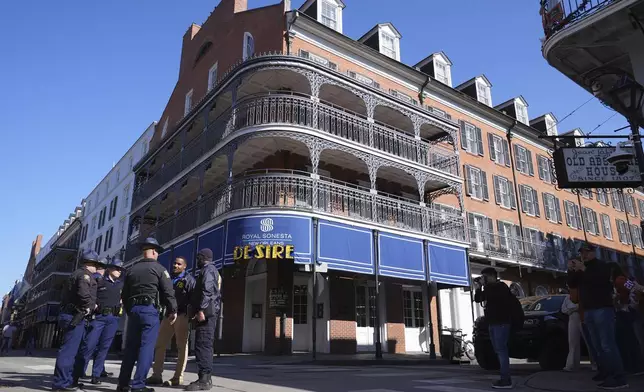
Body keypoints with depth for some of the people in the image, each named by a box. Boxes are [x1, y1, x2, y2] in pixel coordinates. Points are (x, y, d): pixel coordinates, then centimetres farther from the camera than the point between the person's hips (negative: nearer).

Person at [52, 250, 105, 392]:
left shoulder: (75, 274, 21)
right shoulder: (85, 274, -10)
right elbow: (84, 294, -25)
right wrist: (92, 305, -10)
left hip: (68, 314, 10)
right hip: (75, 316, -10)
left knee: (70, 348, 15)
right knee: (69, 349, -9)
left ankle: (66, 379, 20)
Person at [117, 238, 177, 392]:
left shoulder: (131, 269, 15)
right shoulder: (159, 268, -2)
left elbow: (124, 294, 19)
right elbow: (168, 292, -8)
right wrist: (172, 310, 1)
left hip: (133, 309, 6)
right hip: (150, 309, -6)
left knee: (130, 346, 11)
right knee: (146, 347, -5)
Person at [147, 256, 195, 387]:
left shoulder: (189, 280, -1)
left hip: (182, 316, -7)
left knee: (182, 347, 0)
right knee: (159, 345, 7)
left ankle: (178, 377, 4)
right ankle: (157, 375, 14)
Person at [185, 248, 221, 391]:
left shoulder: (208, 269, -4)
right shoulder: (211, 270, 27)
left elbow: (207, 291, -19)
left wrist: (201, 309, -26)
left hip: (206, 311, -10)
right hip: (209, 312, 10)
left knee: (202, 345, -13)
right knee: (205, 345, 11)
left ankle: (204, 380, -15)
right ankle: (206, 378, 15)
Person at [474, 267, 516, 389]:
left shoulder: (501, 287, -7)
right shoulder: (489, 289, 19)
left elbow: (492, 296, -25)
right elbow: (478, 299, 16)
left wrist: (484, 285, -15)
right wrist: (478, 288, 2)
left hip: (501, 323, -9)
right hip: (492, 323, 9)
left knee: (501, 350, -12)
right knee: (499, 351, 9)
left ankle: (506, 380, -12)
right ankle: (505, 378, 14)